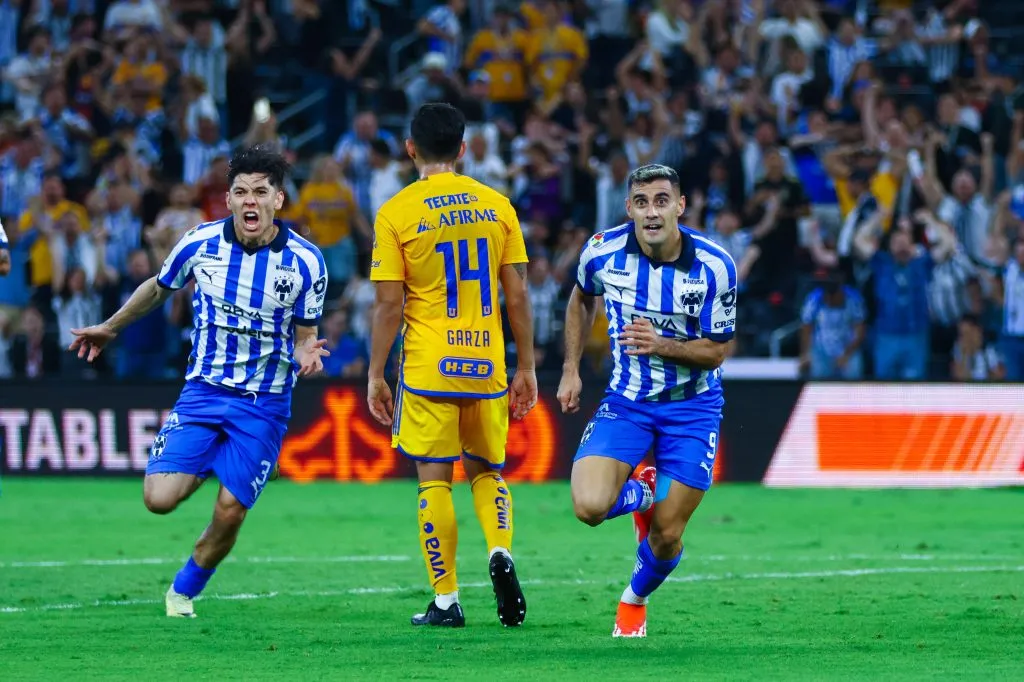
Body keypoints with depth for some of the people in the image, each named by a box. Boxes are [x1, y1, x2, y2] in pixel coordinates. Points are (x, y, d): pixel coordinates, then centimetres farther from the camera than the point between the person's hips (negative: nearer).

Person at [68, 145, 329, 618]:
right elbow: (159, 289, 15)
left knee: (229, 513, -7)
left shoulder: (305, 262, -9)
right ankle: (202, 467, 24)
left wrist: (306, 354, -22)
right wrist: (109, 328, 24)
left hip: (264, 405, -1)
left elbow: (304, 334, 2)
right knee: (159, 499, -13)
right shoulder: (199, 243, -6)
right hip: (203, 391, 1)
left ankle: (185, 590, 22)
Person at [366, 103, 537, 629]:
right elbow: (517, 295, 4)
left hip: (428, 368, -3)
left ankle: (445, 601, 3)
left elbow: (389, 305, -7)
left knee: (434, 481, 4)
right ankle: (500, 552, -9)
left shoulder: (396, 214, -5)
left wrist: (375, 377, 0)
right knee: (487, 471, 17)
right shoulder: (497, 205, 4)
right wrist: (526, 368, 11)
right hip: (487, 367, 3)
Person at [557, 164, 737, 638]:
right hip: (626, 401, 1)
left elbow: (717, 350, -11)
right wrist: (571, 369, 8)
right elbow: (582, 299, 12)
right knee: (589, 506, -21)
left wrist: (660, 345, -29)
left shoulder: (714, 266, -19)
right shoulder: (603, 252, -12)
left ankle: (636, 599, 35)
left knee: (666, 536, 0)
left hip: (692, 406, -1)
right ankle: (642, 494, 15)